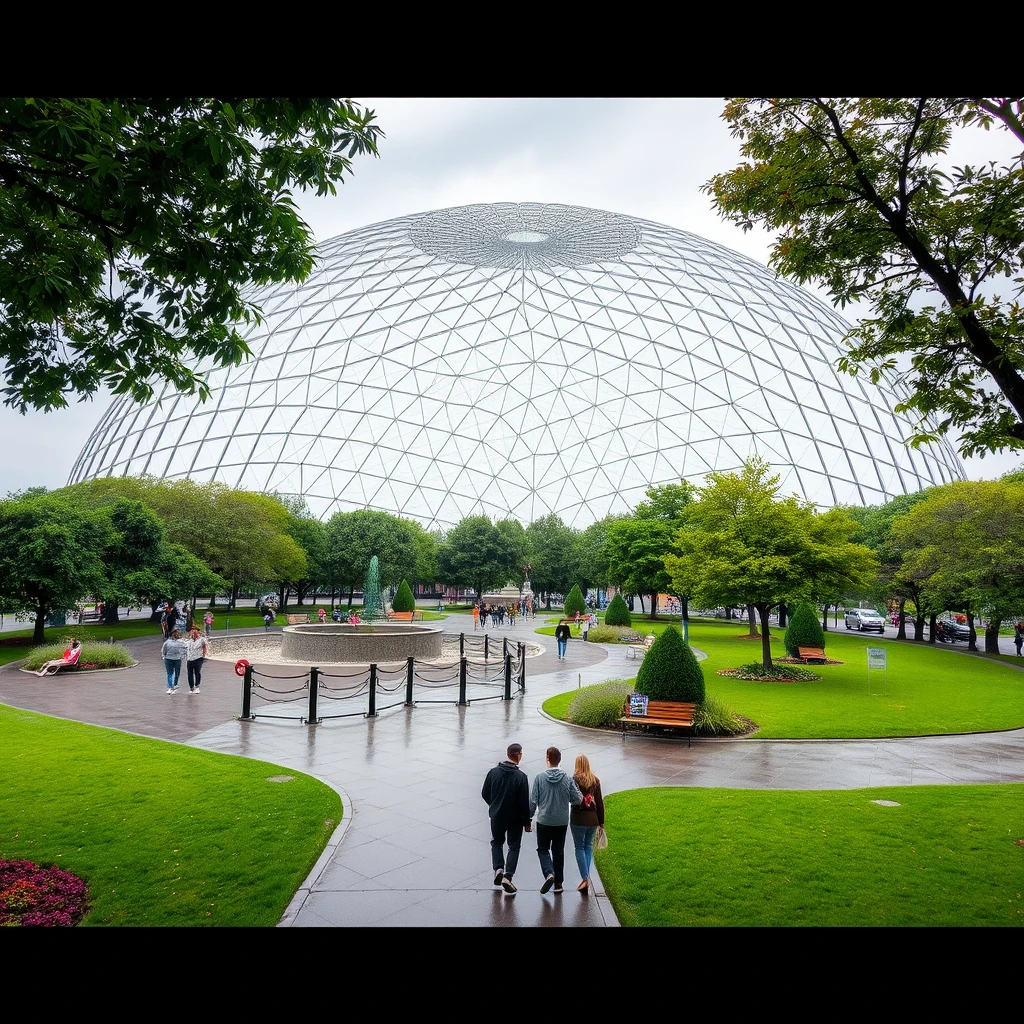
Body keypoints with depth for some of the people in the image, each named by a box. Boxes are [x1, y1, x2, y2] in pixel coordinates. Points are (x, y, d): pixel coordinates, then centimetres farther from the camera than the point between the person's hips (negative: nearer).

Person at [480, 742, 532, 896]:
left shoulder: (493, 772, -8)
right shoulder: (521, 776, -18)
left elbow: (485, 794, 1)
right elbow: (524, 802, -16)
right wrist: (527, 822, -5)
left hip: (496, 816, 3)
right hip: (515, 818, -3)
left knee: (497, 842, 24)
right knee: (514, 846, 13)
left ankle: (498, 869, 8)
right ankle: (508, 876, 3)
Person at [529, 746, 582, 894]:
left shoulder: (539, 778, -12)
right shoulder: (567, 779, -8)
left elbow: (533, 801, -9)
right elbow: (578, 799, -5)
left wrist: (529, 817, 5)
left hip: (544, 821, -2)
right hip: (562, 822, 2)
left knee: (543, 849, 12)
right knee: (558, 851, 16)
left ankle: (549, 873, -10)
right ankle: (558, 883, 19)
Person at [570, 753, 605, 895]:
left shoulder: (574, 779, -11)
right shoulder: (595, 780, 2)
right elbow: (599, 802, 6)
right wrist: (601, 821, 12)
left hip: (578, 819, -4)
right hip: (593, 819, 4)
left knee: (579, 848, 5)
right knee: (588, 846, 17)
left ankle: (585, 879, -3)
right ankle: (586, 877, 16)